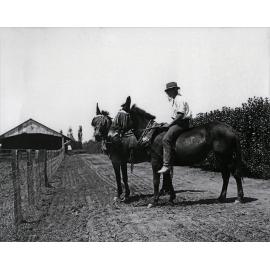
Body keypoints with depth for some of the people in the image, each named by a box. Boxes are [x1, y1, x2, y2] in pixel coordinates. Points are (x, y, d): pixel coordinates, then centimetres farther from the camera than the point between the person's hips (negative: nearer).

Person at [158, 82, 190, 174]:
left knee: (166, 139, -23)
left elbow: (180, 115, -23)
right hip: (177, 122, 11)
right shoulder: (173, 99, 18)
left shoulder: (179, 99, -13)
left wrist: (170, 124, -19)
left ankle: (167, 164, -27)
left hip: (182, 122, -11)